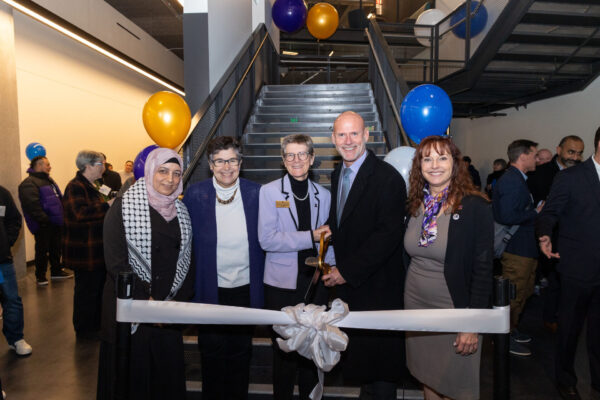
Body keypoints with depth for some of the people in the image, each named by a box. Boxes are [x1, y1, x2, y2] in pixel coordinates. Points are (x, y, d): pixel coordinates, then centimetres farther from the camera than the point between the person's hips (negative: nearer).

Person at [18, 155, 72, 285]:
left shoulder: (48, 180, 16)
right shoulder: (29, 184, -14)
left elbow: (59, 198, 22)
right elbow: (32, 205, -23)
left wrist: (62, 215, 15)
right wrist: (44, 220, -24)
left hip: (55, 223, 9)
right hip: (43, 226, -9)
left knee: (56, 248, 17)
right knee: (42, 250, 1)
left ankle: (56, 271, 30)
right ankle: (40, 276, 14)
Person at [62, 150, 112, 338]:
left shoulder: (89, 186, 17)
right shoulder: (75, 187, -16)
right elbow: (81, 213, -30)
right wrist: (108, 205, -28)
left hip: (95, 249, 11)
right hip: (84, 251, -11)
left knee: (99, 287, 19)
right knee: (87, 290, 0)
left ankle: (97, 325, 33)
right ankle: (84, 330, 15)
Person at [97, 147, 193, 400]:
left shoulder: (181, 211, 7)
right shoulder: (124, 207, -8)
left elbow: (187, 261, 7)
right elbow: (115, 263, -13)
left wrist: (178, 300, -4)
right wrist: (145, 301, -14)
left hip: (169, 312, 4)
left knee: (169, 374, 12)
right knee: (131, 374, 8)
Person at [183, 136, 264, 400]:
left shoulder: (255, 193, -4)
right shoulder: (195, 195, -5)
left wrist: (261, 284, 3)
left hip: (245, 289, 1)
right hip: (210, 289, 0)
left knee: (240, 352, 15)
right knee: (212, 352, 14)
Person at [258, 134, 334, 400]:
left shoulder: (323, 195, 7)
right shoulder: (269, 191, -4)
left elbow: (327, 239, 13)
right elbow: (266, 239, -14)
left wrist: (330, 267, -2)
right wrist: (310, 237, -18)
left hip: (316, 281, 3)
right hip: (282, 283, -3)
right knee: (284, 350, 8)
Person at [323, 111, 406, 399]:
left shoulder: (387, 178, -18)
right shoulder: (337, 175, 8)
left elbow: (389, 235, -22)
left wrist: (348, 271, -20)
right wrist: (333, 264, 5)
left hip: (377, 289, -7)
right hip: (348, 284, 7)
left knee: (380, 366, 8)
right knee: (358, 358, 21)